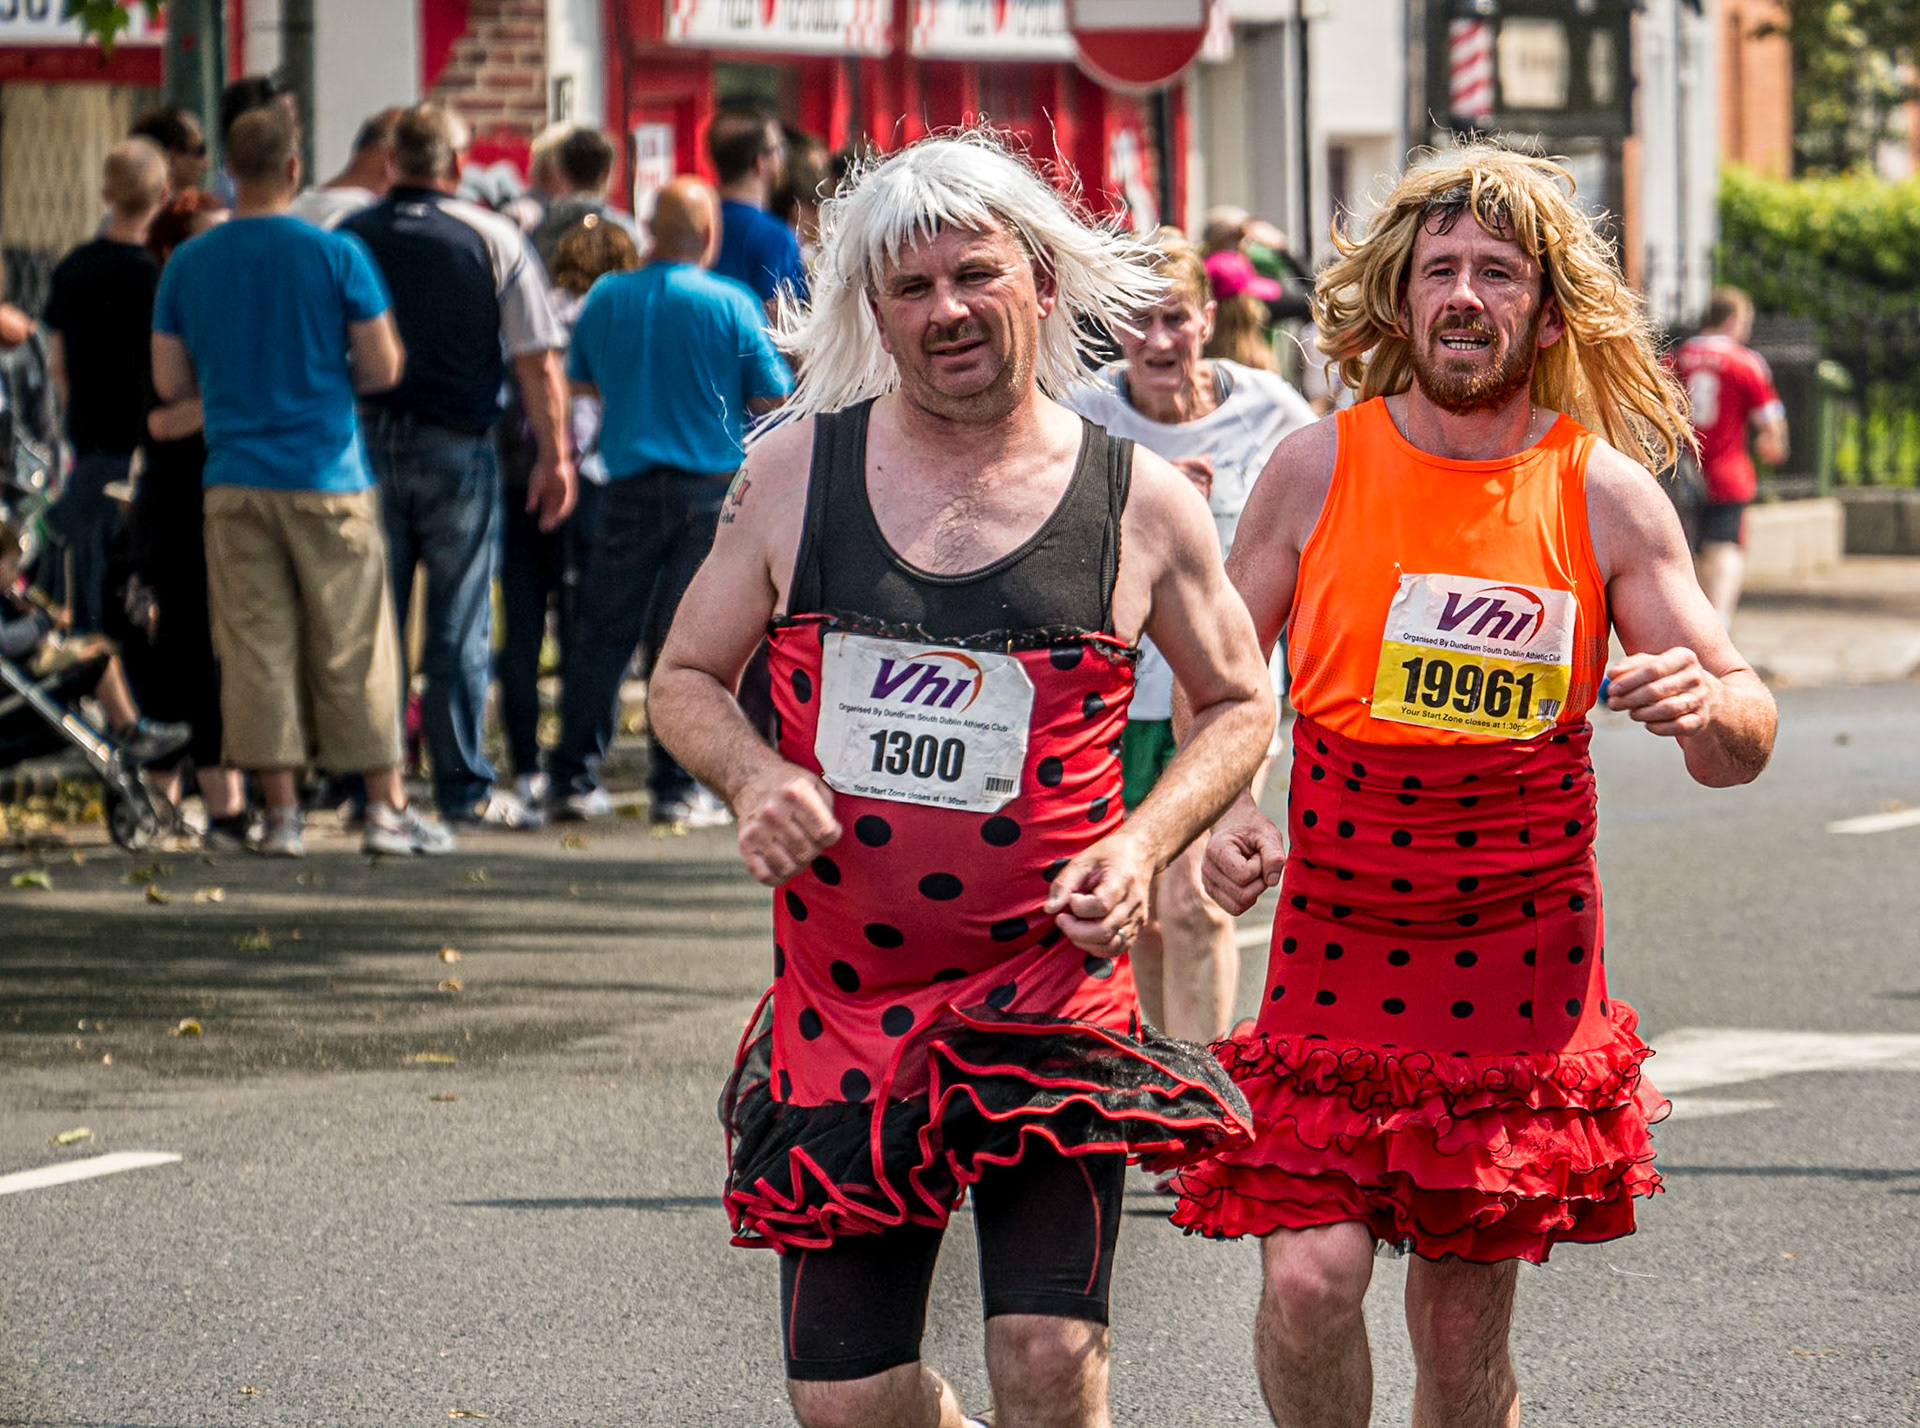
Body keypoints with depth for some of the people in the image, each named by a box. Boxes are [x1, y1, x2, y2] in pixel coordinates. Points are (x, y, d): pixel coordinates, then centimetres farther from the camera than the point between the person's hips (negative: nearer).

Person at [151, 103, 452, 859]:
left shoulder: (188, 264, 2)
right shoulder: (336, 255, -7)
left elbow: (170, 383, 7)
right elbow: (382, 368, -5)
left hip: (234, 478, 2)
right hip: (327, 476, -2)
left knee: (256, 648, 4)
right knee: (353, 647, 4)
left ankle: (281, 812, 3)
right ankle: (387, 807, 6)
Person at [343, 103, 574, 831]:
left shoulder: (345, 239, 3)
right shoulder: (494, 241, -3)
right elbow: (538, 361, -4)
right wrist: (555, 456, 1)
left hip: (365, 443, 2)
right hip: (456, 445, -2)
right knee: (459, 628, 3)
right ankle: (464, 790, 5)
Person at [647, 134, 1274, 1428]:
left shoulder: (1139, 501, 1)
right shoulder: (798, 471, 4)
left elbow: (1240, 702, 13)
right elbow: (688, 679, 14)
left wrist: (1145, 845, -4)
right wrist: (754, 779, -7)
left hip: (1051, 983, -2)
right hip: (842, 992, 2)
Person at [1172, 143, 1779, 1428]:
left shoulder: (1605, 494, -2)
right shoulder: (1318, 470, -2)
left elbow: (1745, 738, -1)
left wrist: (1705, 704, -25)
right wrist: (1220, 811, -12)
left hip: (1519, 960, 0)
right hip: (1338, 942, 0)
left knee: (1464, 1323, 4)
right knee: (1310, 1275, -14)